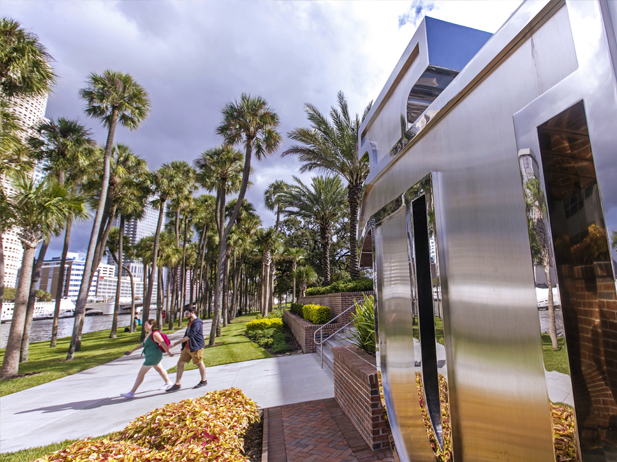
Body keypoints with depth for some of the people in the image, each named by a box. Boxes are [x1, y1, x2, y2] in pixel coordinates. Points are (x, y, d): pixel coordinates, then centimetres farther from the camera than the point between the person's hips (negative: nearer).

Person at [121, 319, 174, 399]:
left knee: (141, 373, -3)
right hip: (150, 356, 10)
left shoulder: (155, 334, -21)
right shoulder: (149, 334, 10)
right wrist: (132, 350, 20)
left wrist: (168, 352, -13)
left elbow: (163, 343, -18)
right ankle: (168, 383, 40)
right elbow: (143, 344, 20)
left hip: (154, 356, -10)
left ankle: (131, 393, 6)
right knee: (159, 369, 24)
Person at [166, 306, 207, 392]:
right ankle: (177, 384, 11)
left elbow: (189, 336, -23)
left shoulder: (197, 323, -18)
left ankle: (204, 381, 23)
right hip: (187, 347, 9)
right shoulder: (190, 322, 14)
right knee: (180, 363, 4)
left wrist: (175, 343, -21)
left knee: (199, 363, 5)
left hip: (196, 347, -9)